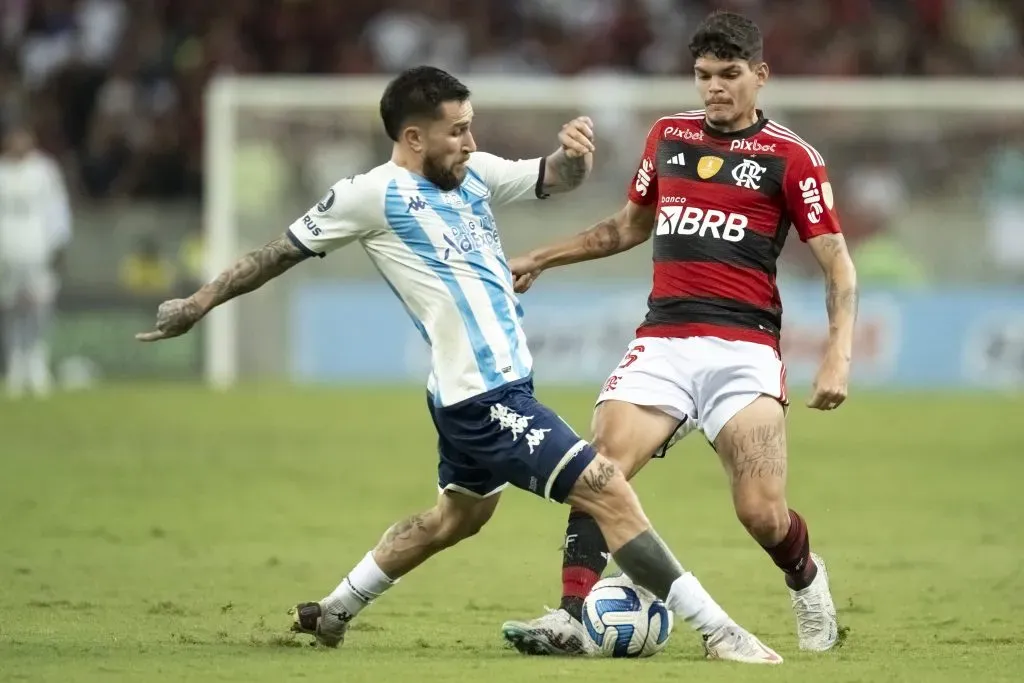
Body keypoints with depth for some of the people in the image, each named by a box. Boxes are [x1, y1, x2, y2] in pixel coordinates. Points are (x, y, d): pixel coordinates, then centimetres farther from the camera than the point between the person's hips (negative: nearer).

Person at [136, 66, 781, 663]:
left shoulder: (473, 173, 11)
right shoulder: (375, 195, -8)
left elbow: (552, 179, 9)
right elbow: (283, 252, 1)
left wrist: (572, 155, -15)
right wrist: (201, 303, 8)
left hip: (494, 390, 10)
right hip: (485, 397, -10)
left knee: (459, 515, 28)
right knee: (609, 491, -13)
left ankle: (333, 611, 41)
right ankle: (721, 632, -13)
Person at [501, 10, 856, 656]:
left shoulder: (790, 158, 1)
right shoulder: (669, 136, 15)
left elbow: (839, 267, 1)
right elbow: (629, 226, 31)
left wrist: (839, 357, -12)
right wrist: (540, 258, 30)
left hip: (742, 348, -4)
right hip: (662, 340, 4)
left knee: (762, 512, -11)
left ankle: (808, 580, 22)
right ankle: (572, 614, -17)